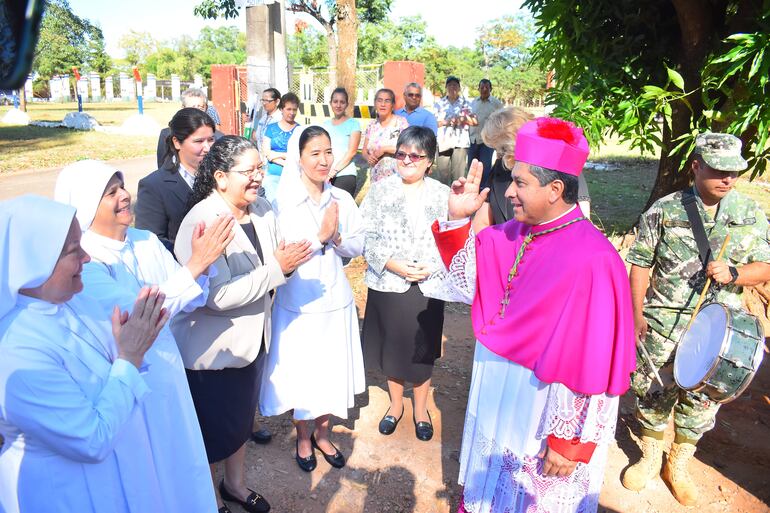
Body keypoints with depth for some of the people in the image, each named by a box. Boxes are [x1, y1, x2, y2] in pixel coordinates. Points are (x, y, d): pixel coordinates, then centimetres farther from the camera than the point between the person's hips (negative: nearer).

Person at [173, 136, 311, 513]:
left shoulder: (262, 210, -2)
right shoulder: (201, 222, -24)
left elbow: (275, 262, 7)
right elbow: (217, 296, -31)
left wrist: (289, 260, -16)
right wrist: (276, 268, -28)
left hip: (251, 339, 7)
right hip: (211, 350, -7)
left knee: (243, 417, 25)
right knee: (212, 428, 14)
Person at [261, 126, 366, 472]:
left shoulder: (342, 199, -1)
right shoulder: (283, 202, -11)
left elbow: (358, 247, 3)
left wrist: (337, 237, -16)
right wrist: (320, 235, -19)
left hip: (335, 299, 3)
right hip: (298, 302, -3)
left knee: (332, 370, 15)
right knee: (300, 372, 11)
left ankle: (322, 434, 40)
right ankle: (303, 439, 37)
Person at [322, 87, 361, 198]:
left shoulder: (353, 123, 2)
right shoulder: (326, 124, 16)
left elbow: (352, 151, -6)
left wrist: (334, 170, -11)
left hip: (345, 175, -4)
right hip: (326, 176, 4)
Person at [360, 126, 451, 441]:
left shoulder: (443, 195, -2)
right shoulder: (380, 190, -3)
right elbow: (366, 237, -8)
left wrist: (432, 267, -18)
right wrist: (393, 264, -18)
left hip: (428, 286, 0)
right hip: (386, 284, 0)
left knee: (423, 349, 14)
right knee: (391, 346, 15)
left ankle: (420, 408, 39)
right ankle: (396, 404, 40)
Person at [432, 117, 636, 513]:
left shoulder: (592, 260, -27)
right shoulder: (512, 234, -6)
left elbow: (593, 365, -23)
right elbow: (469, 285, 3)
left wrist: (570, 441, -15)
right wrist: (458, 220, -10)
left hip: (541, 411, -6)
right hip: (495, 394, 6)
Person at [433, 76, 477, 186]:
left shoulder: (465, 103, 11)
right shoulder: (439, 103, 13)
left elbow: (475, 121, 5)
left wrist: (463, 119, -13)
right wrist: (445, 122, -13)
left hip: (460, 142, -1)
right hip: (443, 143, 1)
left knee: (459, 175, -4)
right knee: (442, 174, -1)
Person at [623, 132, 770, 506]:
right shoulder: (665, 210, -7)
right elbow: (640, 264, -3)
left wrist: (732, 274, -18)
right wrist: (637, 314, -6)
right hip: (664, 322, -2)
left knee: (702, 397, 13)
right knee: (653, 391, 9)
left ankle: (678, 465, 36)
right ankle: (650, 458, 34)